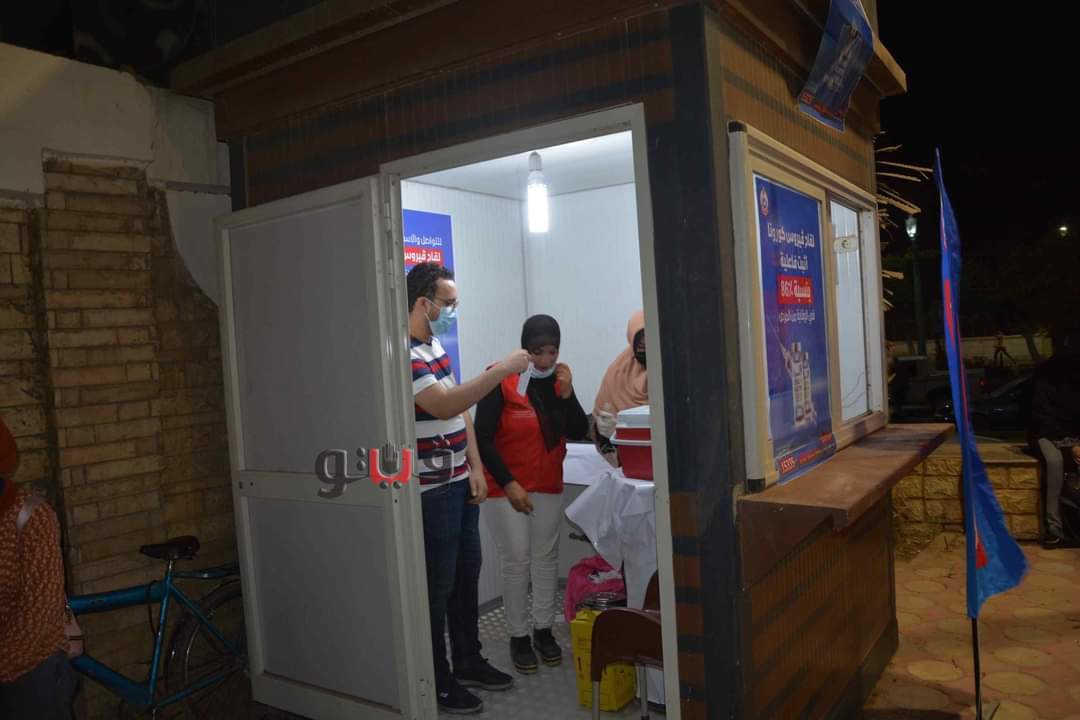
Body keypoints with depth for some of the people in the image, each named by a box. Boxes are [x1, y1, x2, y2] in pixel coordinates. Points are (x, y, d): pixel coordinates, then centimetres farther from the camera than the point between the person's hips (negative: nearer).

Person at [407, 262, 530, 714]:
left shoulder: (436, 346, 12)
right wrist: (502, 370, -26)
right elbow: (444, 406, -31)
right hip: (432, 490, -9)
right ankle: (437, 684, 17)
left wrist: (475, 466, 9)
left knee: (467, 574, 17)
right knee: (437, 585, 2)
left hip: (460, 482, 9)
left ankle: (468, 661, 32)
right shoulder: (404, 354, -18)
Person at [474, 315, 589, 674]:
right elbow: (483, 438, -16)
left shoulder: (558, 380, 0)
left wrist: (566, 393, -15)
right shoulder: (501, 379, -16)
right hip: (507, 486, -4)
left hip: (548, 485, 5)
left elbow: (579, 433, -2)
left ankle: (543, 629, 26)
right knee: (516, 561, 0)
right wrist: (508, 484, -20)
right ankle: (518, 636, 15)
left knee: (546, 557, 11)